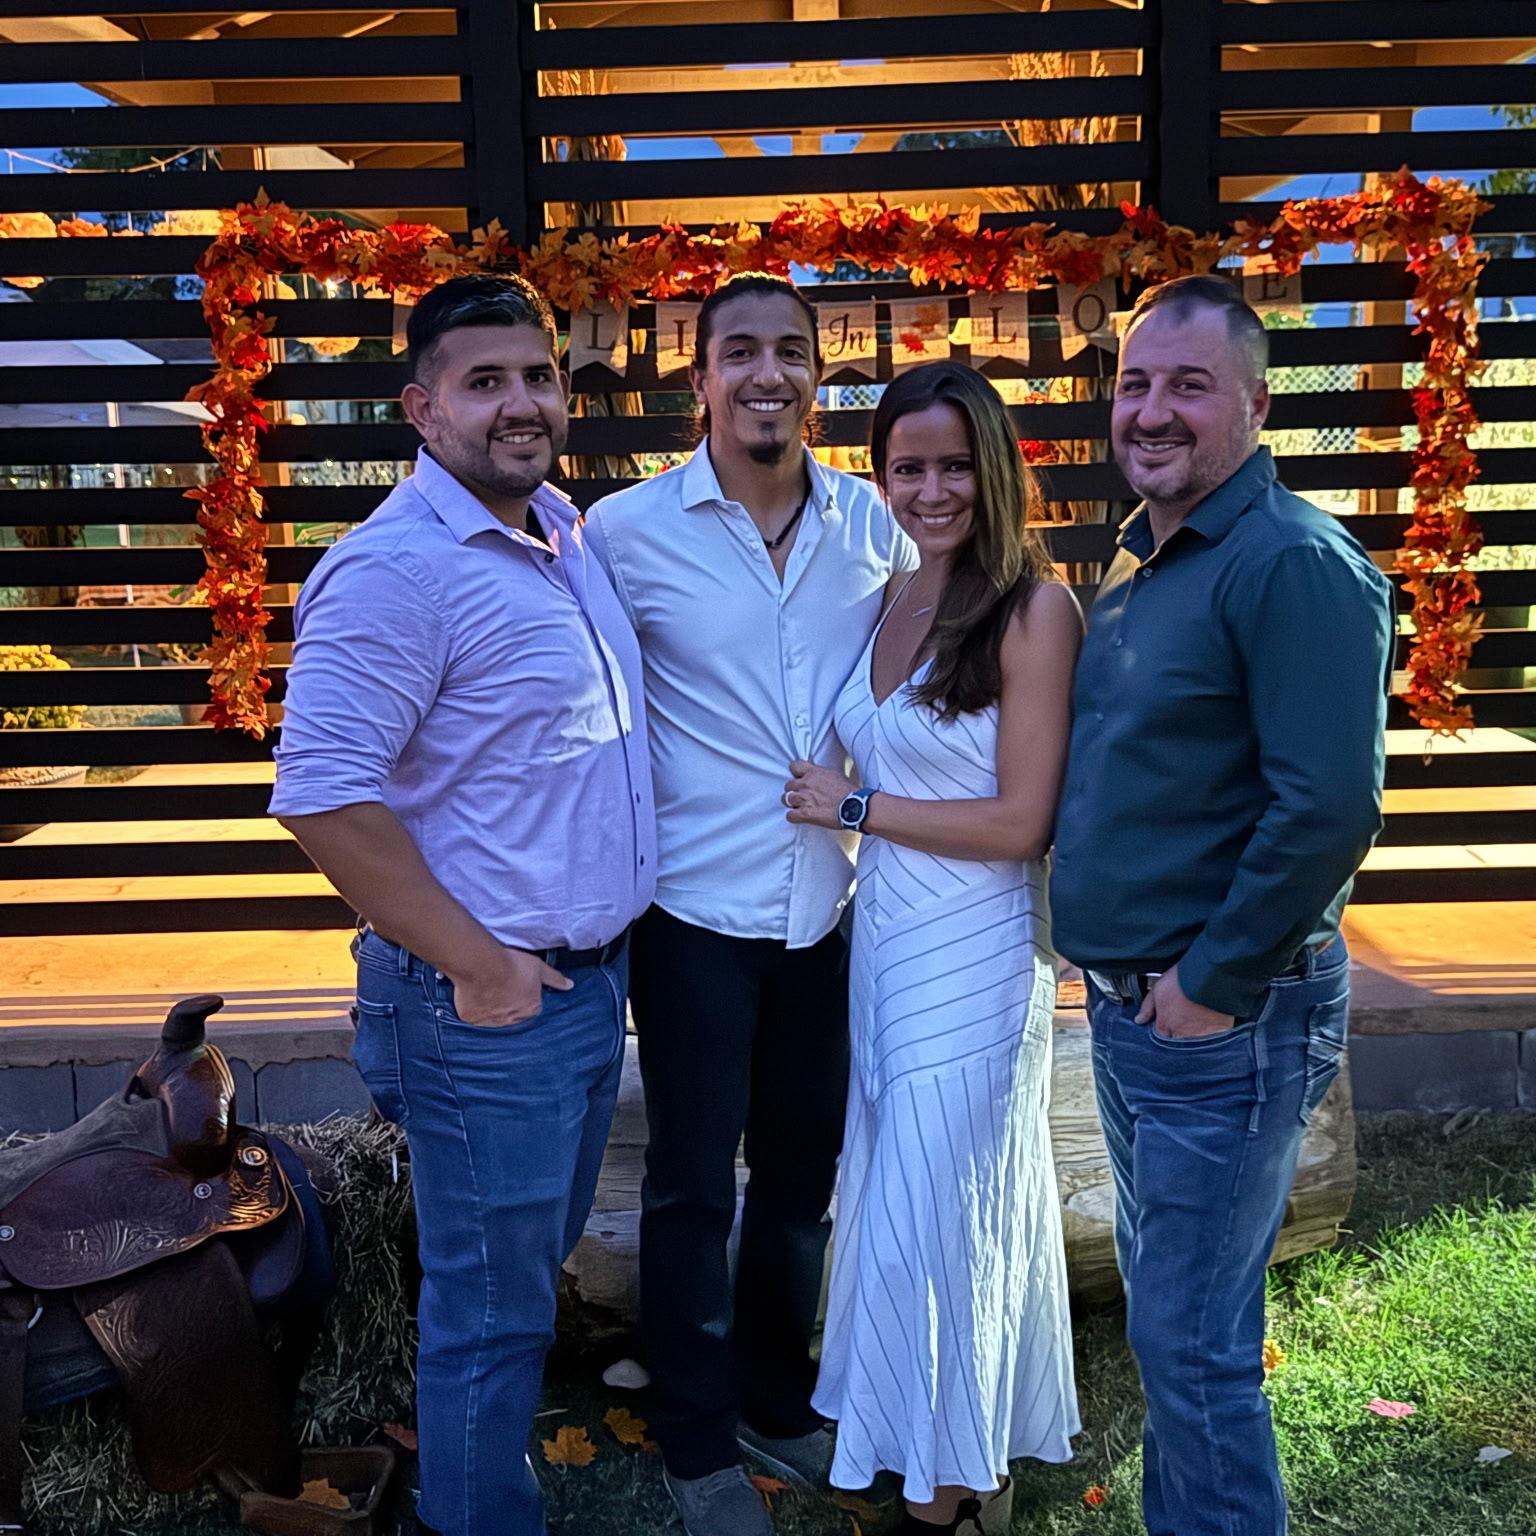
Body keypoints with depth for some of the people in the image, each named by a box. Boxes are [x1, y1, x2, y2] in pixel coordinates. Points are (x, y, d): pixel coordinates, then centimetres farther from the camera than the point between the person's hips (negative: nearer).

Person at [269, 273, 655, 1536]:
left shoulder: (565, 530, 8)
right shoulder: (399, 568, -20)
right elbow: (324, 793, -25)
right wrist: (473, 963, -19)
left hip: (595, 975, 9)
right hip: (491, 1003, -8)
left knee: (539, 1256, 26)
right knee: (490, 1303, 9)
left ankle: (504, 1425, 48)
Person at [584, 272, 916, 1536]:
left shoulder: (876, 523, 0)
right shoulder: (626, 529, -9)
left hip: (829, 908, 4)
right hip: (696, 910, -3)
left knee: (802, 1171, 17)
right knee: (694, 1182, 9)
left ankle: (780, 1401, 40)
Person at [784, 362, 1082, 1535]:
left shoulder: (1036, 610, -14)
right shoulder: (890, 600, 7)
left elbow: (1020, 825, -17)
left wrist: (854, 806, -13)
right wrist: (847, 806, 1)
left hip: (973, 956, -7)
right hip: (884, 941, 7)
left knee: (935, 1213, 5)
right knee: (895, 1201, 18)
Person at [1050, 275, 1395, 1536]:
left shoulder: (1295, 564, -17)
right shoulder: (1137, 568, 11)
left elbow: (1328, 809, -24)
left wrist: (1215, 982, -18)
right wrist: (1130, 981, 11)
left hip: (1226, 1019, -9)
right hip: (1130, 1004, 9)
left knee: (1191, 1340, 2)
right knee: (1167, 1311, 22)